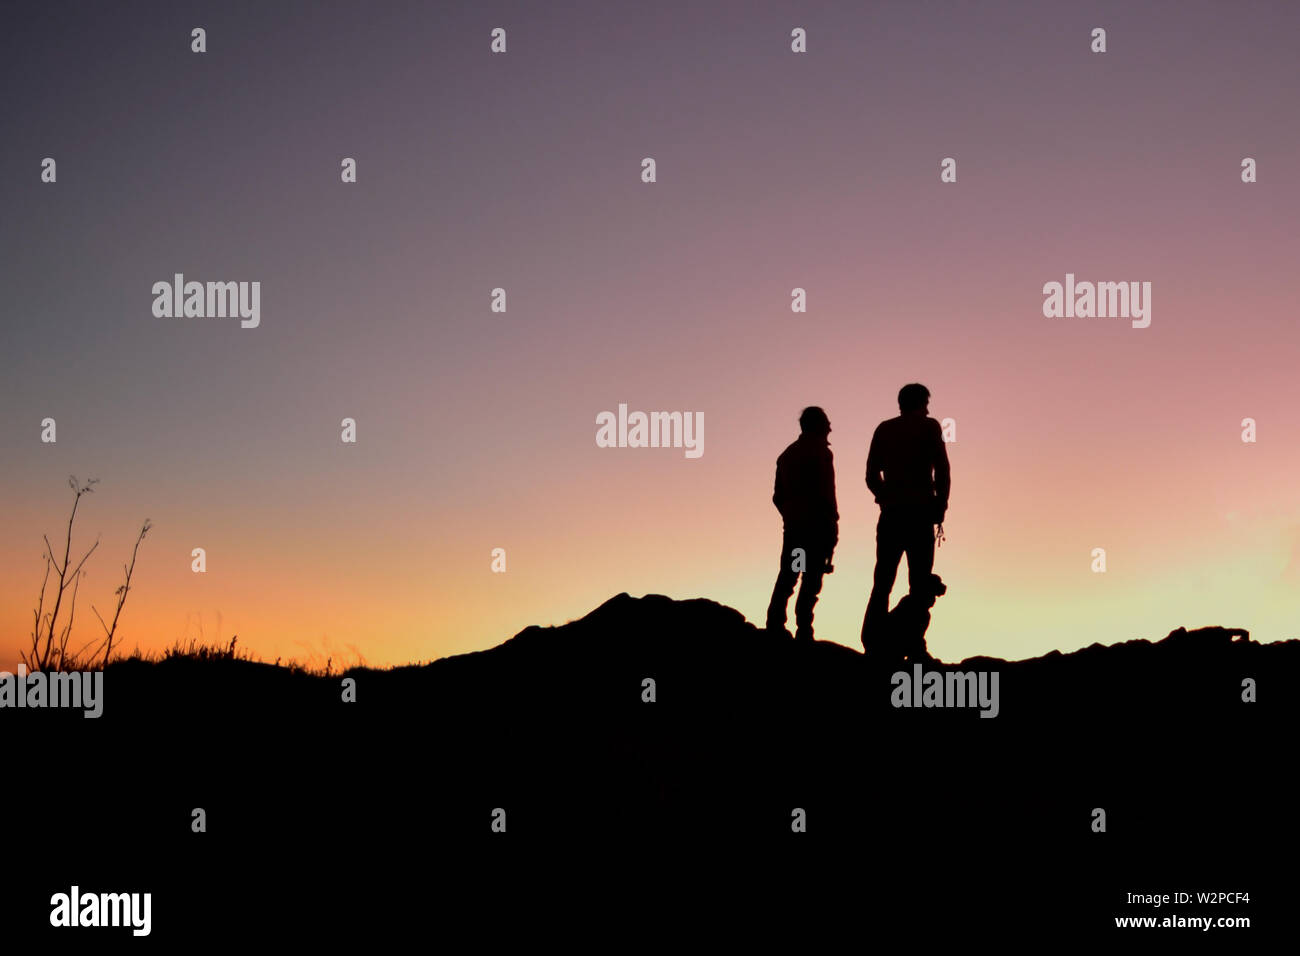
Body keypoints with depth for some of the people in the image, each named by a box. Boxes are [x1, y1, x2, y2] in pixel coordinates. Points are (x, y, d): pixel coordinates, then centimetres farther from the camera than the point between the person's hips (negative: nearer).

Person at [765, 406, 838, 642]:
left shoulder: (787, 454, 16)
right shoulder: (820, 452, -6)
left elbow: (778, 496, 15)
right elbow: (825, 492, -13)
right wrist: (832, 525, -9)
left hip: (792, 525, 7)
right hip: (817, 525, -7)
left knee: (786, 578, 9)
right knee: (811, 579, -7)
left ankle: (774, 626, 1)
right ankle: (803, 630, -14)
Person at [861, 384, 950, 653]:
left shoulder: (884, 429, 14)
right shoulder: (929, 426, 3)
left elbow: (872, 475, 9)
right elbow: (942, 471, -5)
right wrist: (940, 506, 2)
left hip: (891, 514, 4)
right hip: (920, 513, -4)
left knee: (882, 584, 5)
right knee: (919, 585, -3)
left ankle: (872, 645, -6)